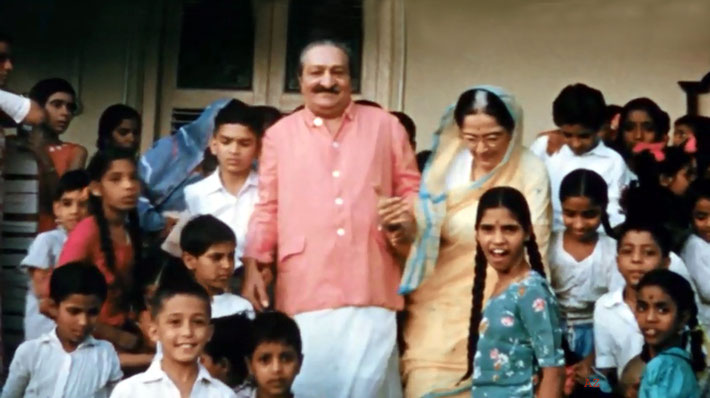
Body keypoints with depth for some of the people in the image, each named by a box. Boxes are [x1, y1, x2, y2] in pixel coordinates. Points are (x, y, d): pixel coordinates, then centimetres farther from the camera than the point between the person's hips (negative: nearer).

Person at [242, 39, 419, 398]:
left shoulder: (385, 126, 13)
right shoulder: (279, 134, 12)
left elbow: (411, 189, 15)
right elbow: (267, 209, 12)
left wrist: (405, 216, -7)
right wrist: (252, 266, 3)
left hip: (370, 289, 0)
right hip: (304, 290, 0)